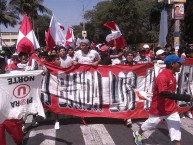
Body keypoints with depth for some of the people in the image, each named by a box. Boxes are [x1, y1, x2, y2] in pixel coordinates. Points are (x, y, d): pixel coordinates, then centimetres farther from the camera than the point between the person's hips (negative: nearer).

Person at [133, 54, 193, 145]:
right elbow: (164, 93, -40)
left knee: (176, 126, 4)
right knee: (151, 123, 16)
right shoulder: (162, 76, -27)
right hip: (158, 108, -7)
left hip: (171, 107, 7)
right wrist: (184, 97, -44)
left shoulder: (171, 74, 2)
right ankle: (137, 134, 43)